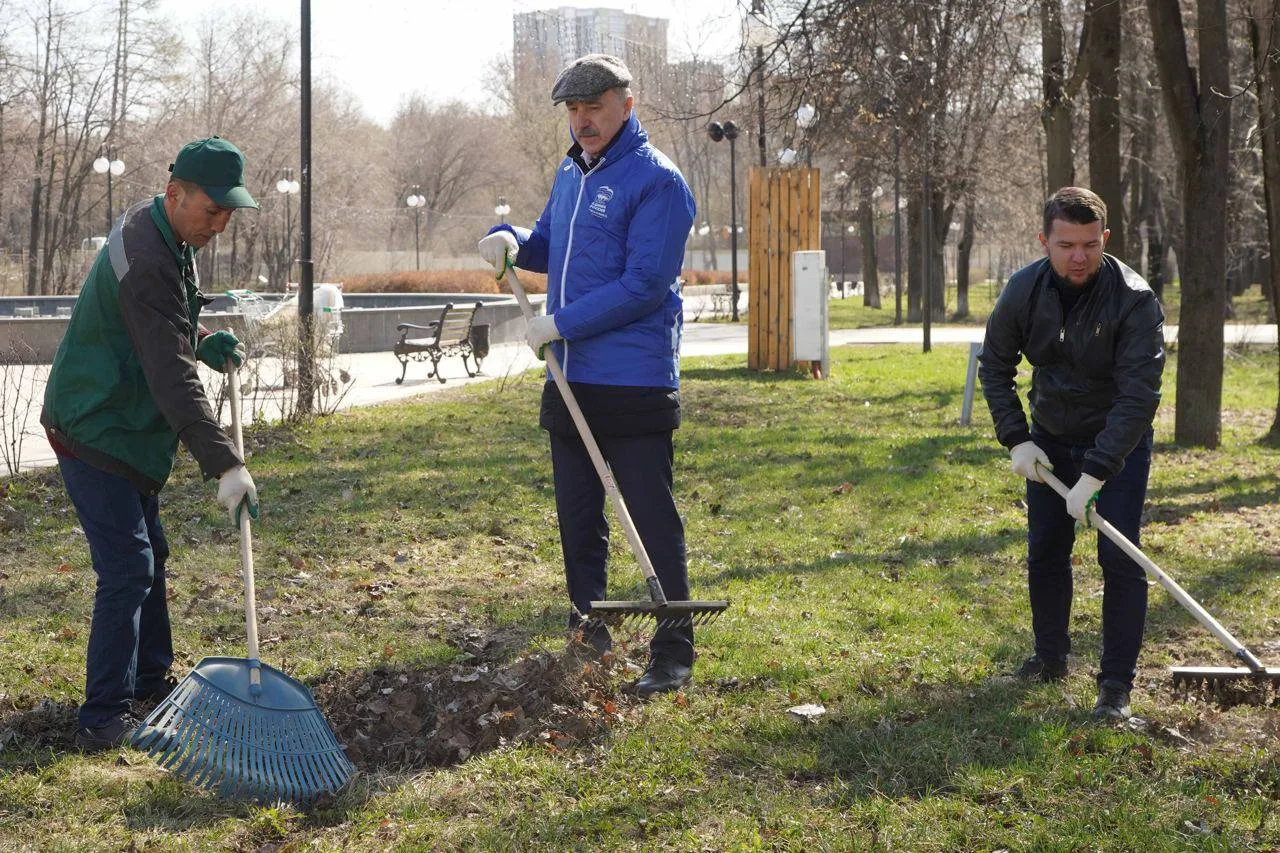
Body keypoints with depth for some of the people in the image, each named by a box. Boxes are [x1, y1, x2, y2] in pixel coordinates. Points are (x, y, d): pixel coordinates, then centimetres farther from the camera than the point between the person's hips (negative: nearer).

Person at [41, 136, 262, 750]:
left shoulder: (168, 239, 5)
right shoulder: (146, 262, -29)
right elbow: (173, 379, -33)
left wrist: (206, 342, 4)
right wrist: (225, 465, -36)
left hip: (126, 429, 10)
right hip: (95, 434, -10)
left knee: (148, 555, 19)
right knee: (127, 566, -13)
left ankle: (151, 680, 33)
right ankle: (103, 717, -8)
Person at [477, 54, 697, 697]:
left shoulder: (656, 180, -12)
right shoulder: (571, 172, 14)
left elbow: (644, 283, -19)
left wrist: (561, 324, -18)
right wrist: (512, 241, 5)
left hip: (635, 385, -8)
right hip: (570, 380, 8)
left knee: (653, 520, -5)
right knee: (578, 517, 15)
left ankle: (673, 653, 1)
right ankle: (588, 631, 28)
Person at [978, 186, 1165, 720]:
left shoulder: (1135, 300, -28)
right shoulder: (1024, 291, -15)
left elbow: (1139, 396, -31)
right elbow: (994, 366, 1)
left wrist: (1095, 475, -35)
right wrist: (1016, 440, -8)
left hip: (1119, 443, -4)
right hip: (1050, 440, 4)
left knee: (1119, 559, -10)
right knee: (1045, 552, 11)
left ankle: (1116, 685, -2)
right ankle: (1051, 658, 30)